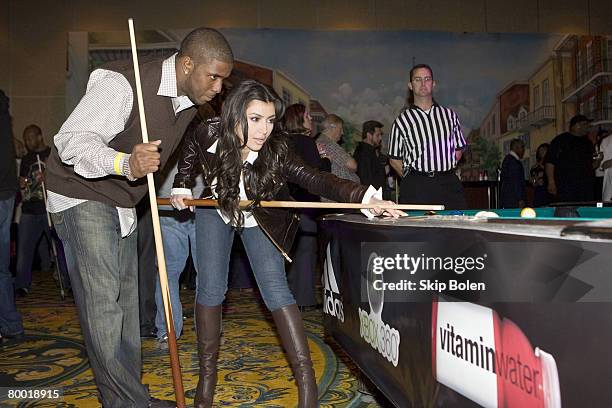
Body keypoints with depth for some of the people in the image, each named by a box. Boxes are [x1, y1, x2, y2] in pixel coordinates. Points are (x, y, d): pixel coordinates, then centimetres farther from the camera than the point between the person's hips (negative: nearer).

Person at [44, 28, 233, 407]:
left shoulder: (188, 101, 1)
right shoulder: (123, 83, -25)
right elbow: (72, 141, -31)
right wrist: (125, 164, -47)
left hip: (123, 202, 8)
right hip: (83, 197, -8)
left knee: (126, 299, 9)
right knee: (103, 299, -12)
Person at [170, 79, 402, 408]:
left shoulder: (275, 151, -32)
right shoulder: (210, 134, -27)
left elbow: (316, 180, -45)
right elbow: (190, 150, -2)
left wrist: (367, 196, -59)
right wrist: (181, 187, -8)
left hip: (259, 218, -1)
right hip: (216, 209, 2)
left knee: (275, 287, -15)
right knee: (210, 288, -7)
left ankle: (305, 376, -9)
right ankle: (207, 374, 9)